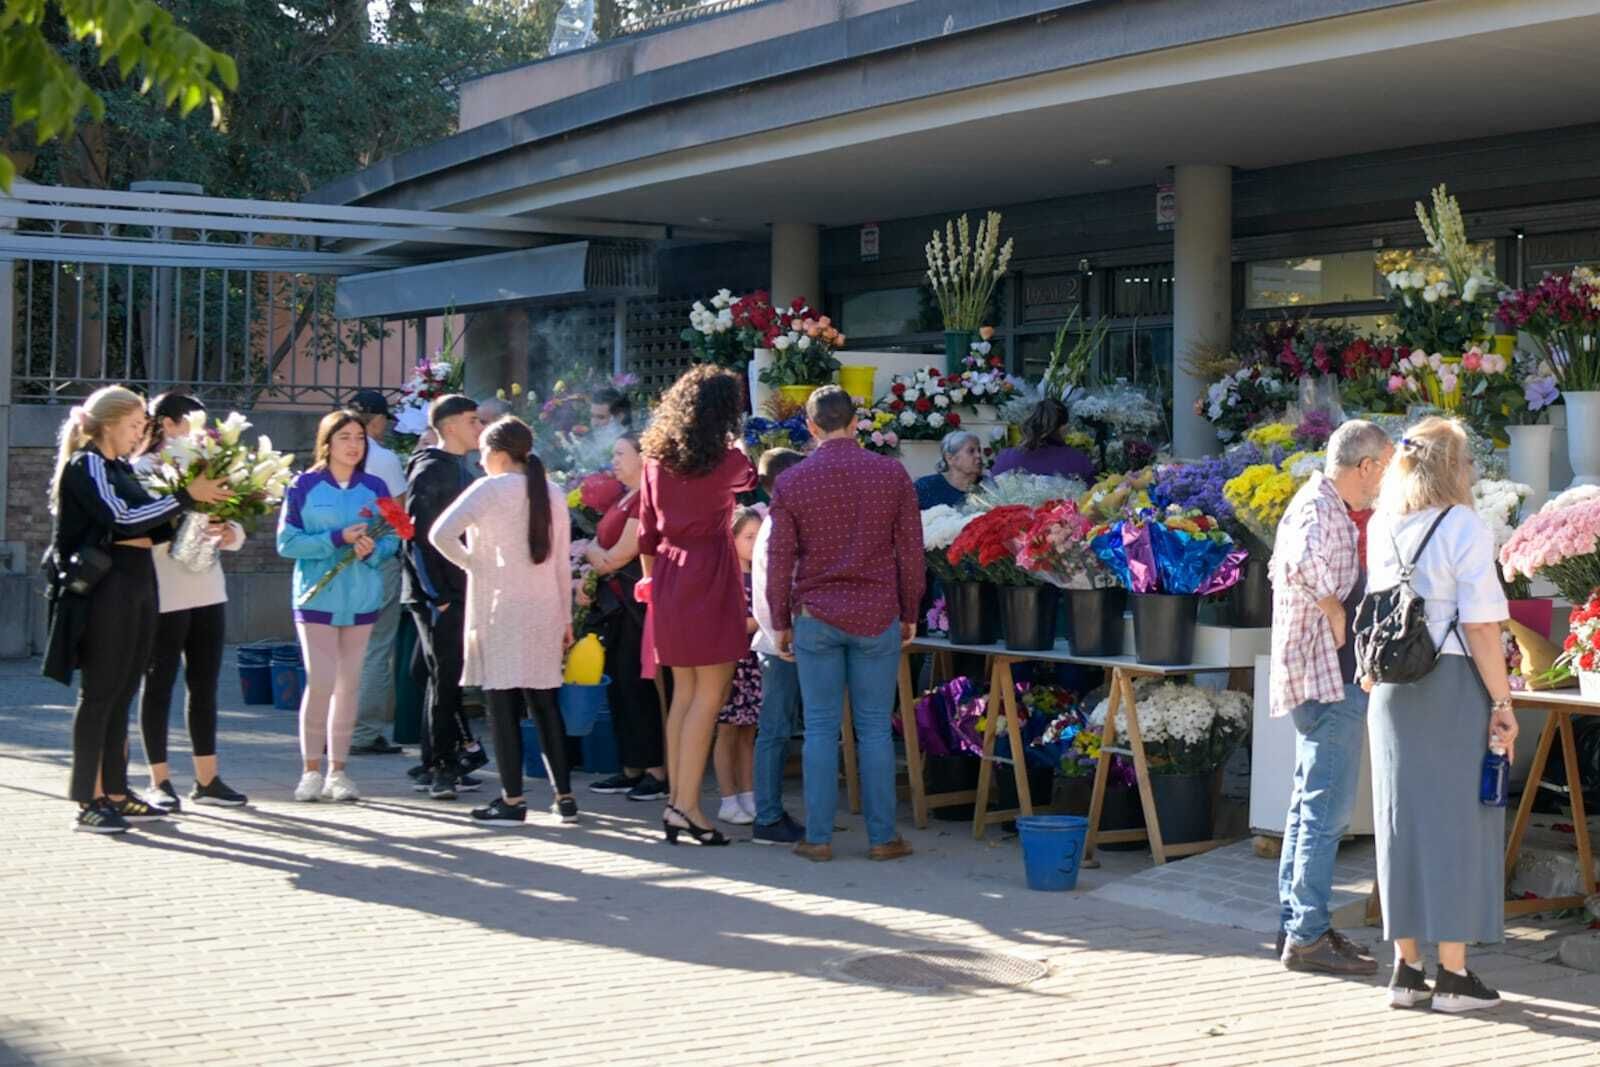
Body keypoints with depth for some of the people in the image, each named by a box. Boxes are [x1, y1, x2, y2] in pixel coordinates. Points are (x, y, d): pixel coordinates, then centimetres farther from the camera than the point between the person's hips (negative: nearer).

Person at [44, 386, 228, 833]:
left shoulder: (121, 468, 17)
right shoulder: (86, 465, -8)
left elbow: (149, 525, 13)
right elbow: (122, 518, -20)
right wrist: (187, 496, -18)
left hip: (137, 586, 8)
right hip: (105, 589, -8)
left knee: (121, 694, 10)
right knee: (98, 694, -5)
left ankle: (115, 793, 16)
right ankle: (87, 801, -2)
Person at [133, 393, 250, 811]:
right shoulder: (141, 470, -6)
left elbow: (228, 523, 14)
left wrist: (232, 533, -8)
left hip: (207, 591, 7)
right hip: (163, 594, -7)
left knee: (205, 685, 8)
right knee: (159, 685, 2)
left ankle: (206, 779, 14)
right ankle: (160, 781, 7)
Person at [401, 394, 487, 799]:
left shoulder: (461, 469, 17)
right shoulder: (430, 470, -11)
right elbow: (418, 536, -16)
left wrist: (471, 590, 17)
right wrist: (437, 596, -18)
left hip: (459, 593, 9)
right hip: (438, 595, -9)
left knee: (447, 678, 11)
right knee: (446, 678, -7)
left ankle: (436, 768, 16)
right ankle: (444, 766, -2)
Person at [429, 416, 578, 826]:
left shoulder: (490, 489, -7)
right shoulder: (553, 493, 10)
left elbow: (440, 534, -19)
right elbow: (562, 562, 12)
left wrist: (471, 562, -2)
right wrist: (566, 618, 17)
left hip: (501, 609, -5)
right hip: (545, 610, 6)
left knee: (503, 703, 0)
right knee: (545, 703, 11)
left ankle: (512, 800, 1)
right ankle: (564, 796, 10)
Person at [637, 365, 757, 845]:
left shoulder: (657, 460, 6)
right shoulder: (727, 461, -7)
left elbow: (646, 532, 10)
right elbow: (749, 478, 18)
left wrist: (650, 577, 21)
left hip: (669, 580, 6)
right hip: (710, 576, -6)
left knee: (684, 693, 11)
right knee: (709, 695, -4)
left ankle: (676, 802, 12)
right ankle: (686, 805, -9)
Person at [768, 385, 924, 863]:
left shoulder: (791, 482, -2)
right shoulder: (892, 474, -1)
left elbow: (780, 558, 0)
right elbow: (910, 550, 2)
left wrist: (780, 621, 9)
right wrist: (910, 613, 12)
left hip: (816, 619, 0)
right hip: (877, 617, 0)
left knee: (821, 728, 4)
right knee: (875, 728, 5)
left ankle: (818, 837, 4)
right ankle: (882, 836, 7)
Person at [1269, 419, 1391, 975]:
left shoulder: (1324, 506, 17)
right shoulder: (1320, 509, -16)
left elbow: (1283, 567, 30)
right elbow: (1301, 561, -38)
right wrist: (1335, 612, -24)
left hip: (1319, 677, 11)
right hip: (1329, 677, -11)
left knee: (1310, 804, 15)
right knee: (1327, 808, -9)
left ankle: (1295, 924, 22)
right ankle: (1308, 935, -6)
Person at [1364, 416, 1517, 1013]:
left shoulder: (1381, 529, 8)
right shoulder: (1464, 529, -11)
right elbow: (1480, 628, -14)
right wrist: (1502, 703, -10)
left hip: (1393, 691, 6)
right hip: (1453, 687, -6)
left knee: (1401, 820, 10)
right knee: (1457, 822, 1)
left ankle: (1406, 969, 16)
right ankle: (1453, 975, 4)